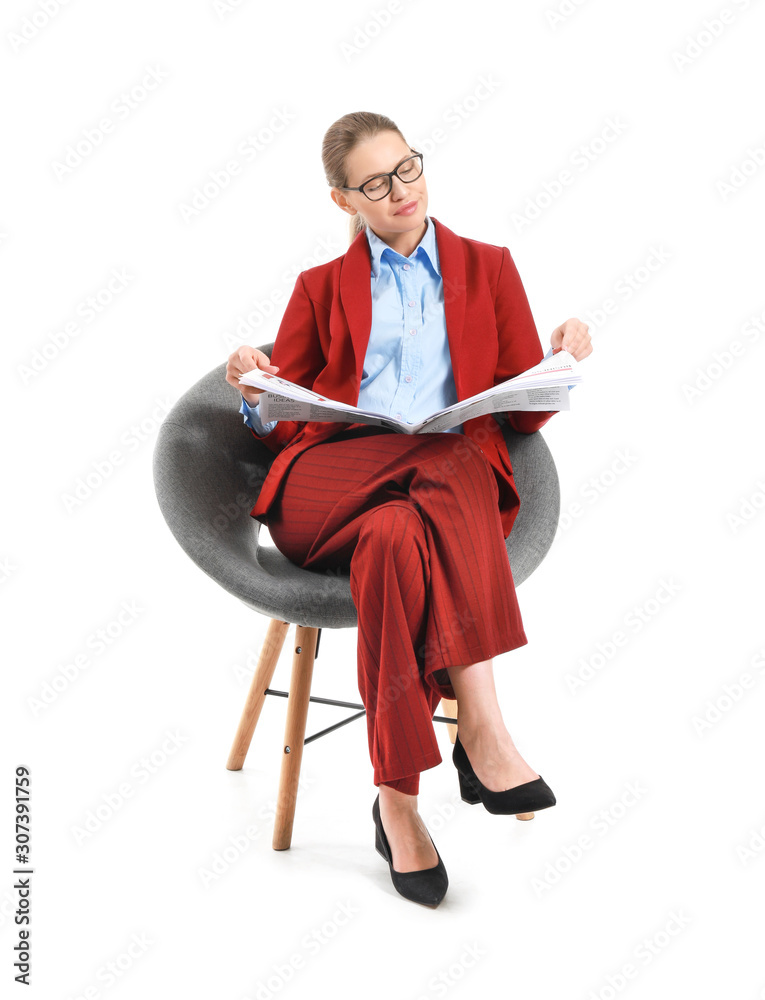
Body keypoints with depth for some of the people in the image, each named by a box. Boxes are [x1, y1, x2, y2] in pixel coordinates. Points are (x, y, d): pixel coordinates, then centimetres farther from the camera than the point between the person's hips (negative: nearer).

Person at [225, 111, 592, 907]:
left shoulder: (488, 268, 23)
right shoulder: (322, 286, 25)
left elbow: (525, 414, 17)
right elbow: (282, 425, 20)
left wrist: (563, 360, -5)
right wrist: (254, 392, -3)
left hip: (459, 484, 0)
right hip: (325, 489, 0)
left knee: (395, 536, -38)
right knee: (451, 466, -35)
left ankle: (398, 796, -35)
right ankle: (482, 731, -38)